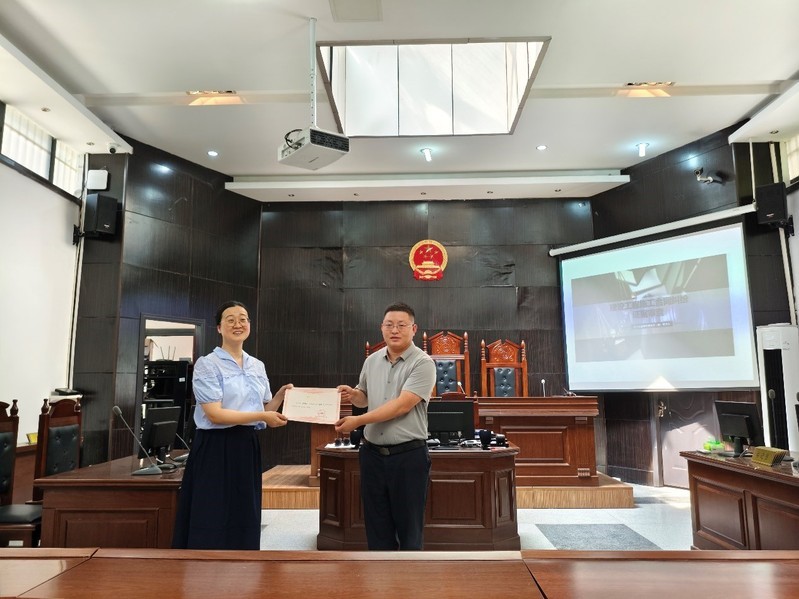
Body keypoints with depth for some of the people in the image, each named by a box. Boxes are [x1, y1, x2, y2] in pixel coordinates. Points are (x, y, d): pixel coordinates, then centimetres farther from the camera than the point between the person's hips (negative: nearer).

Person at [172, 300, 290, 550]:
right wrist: (261, 416, -20)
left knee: (244, 520, 13)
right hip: (216, 449, -6)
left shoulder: (258, 366, 11)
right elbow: (215, 414, -17)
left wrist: (280, 396, -4)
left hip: (248, 448, 6)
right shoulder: (207, 364, -8)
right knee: (212, 522, 2)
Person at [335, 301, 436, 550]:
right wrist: (353, 395, -4)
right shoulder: (372, 361, 8)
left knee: (408, 525, 8)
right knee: (376, 523, 15)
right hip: (372, 453, 6)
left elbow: (401, 406, -20)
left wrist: (358, 421, -21)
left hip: (408, 455, -5)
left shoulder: (422, 363, -12)